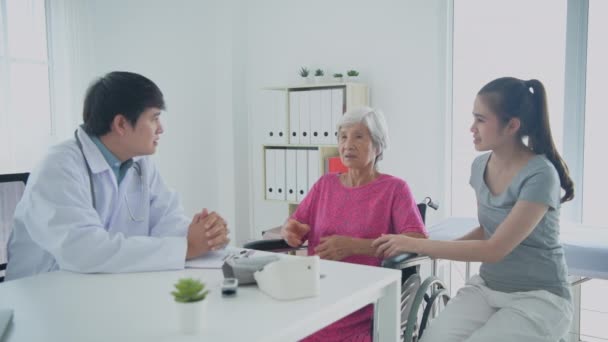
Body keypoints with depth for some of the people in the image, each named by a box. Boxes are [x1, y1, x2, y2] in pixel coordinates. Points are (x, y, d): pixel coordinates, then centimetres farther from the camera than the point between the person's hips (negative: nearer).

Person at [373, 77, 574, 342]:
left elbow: (494, 249, -22)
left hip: (539, 297, -5)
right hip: (486, 287, 5)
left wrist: (417, 245, -22)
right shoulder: (480, 166, 1)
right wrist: (435, 248, -1)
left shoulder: (540, 175, -20)